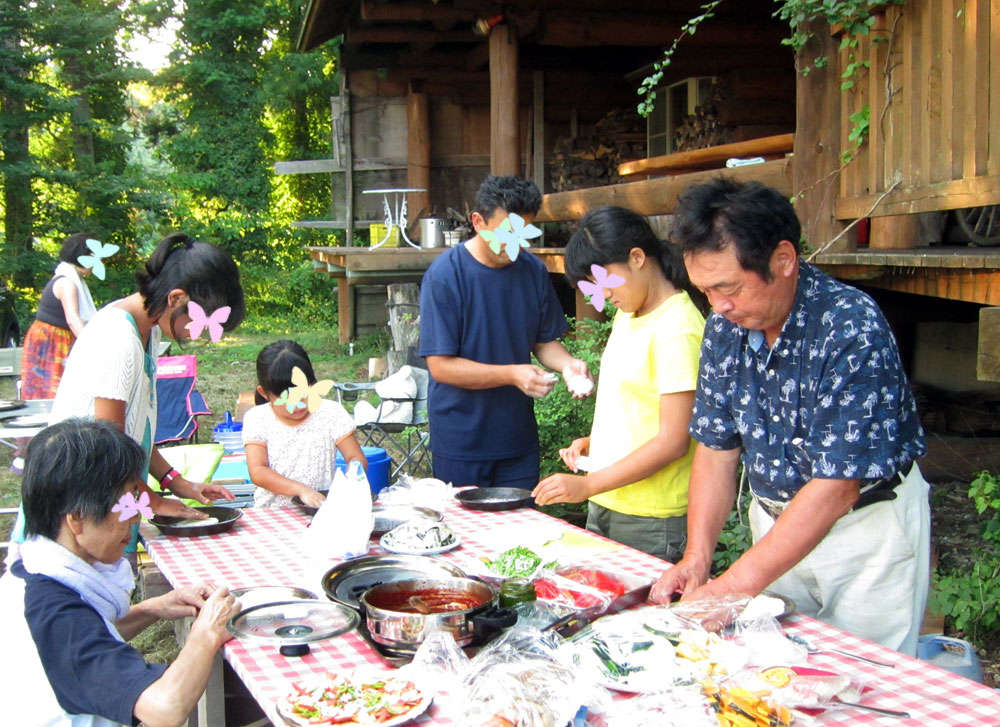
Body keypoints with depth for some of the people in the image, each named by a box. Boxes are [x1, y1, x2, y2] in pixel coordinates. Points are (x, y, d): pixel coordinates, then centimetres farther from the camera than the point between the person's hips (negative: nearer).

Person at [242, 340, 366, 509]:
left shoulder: (332, 413, 2)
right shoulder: (257, 419, 1)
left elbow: (357, 458, 2)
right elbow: (257, 472, -8)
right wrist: (301, 489, -22)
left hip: (322, 508, 0)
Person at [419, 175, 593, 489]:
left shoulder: (533, 271, 2)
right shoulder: (444, 275, -14)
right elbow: (440, 366, -16)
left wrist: (568, 364, -11)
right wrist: (511, 374, -25)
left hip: (519, 440, 5)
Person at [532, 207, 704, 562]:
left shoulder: (678, 329, -18)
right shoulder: (627, 315, 10)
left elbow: (673, 442, -20)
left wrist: (587, 485, -20)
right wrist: (594, 441, 4)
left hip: (650, 519, -8)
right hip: (605, 503, 8)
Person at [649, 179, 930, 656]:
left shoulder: (852, 328, -26)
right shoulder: (725, 327, -6)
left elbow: (837, 487, -28)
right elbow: (717, 448, 0)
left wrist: (736, 585, -30)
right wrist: (696, 557, -14)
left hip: (867, 523, -5)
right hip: (777, 522, 5)